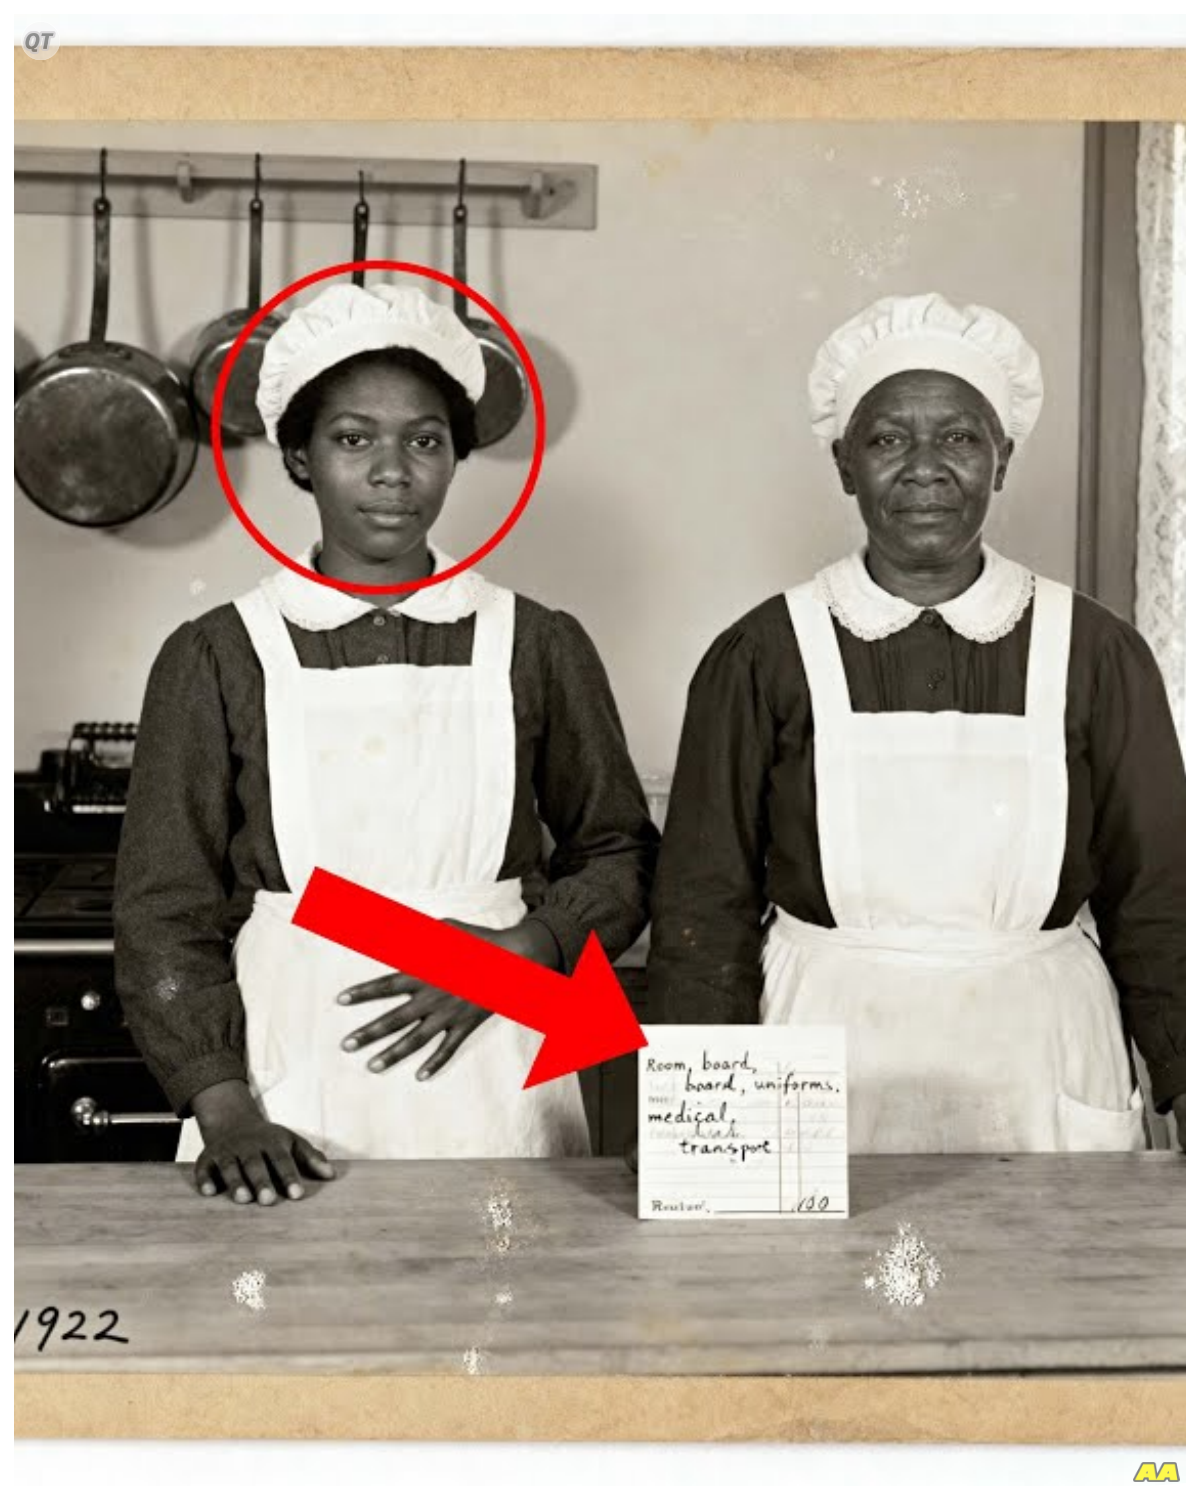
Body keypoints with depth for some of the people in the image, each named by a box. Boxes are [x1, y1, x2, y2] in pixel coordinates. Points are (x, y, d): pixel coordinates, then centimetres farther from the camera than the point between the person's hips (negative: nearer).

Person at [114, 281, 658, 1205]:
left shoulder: (538, 647, 2)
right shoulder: (217, 659, 0)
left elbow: (621, 853, 9)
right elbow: (165, 912, 0)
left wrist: (515, 955, -9)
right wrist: (226, 1112, -11)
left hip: (489, 1090, 1)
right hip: (290, 1088, 0)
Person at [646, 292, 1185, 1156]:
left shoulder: (1096, 654, 0)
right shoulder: (763, 657, -3)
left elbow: (1153, 902, 5)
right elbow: (704, 910, 0)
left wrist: (1184, 1094, 1)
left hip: (1042, 1083, 1)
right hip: (825, 1084, -1)